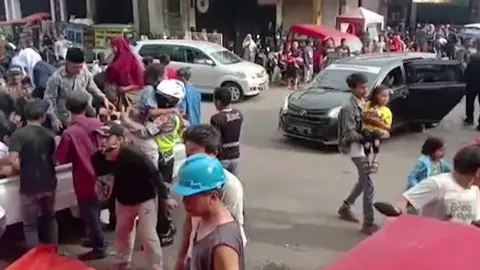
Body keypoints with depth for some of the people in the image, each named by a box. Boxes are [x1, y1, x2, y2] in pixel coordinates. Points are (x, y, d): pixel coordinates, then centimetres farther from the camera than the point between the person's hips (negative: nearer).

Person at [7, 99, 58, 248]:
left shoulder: (18, 134, -10)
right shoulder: (49, 134, 2)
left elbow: (13, 160, -18)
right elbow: (54, 158, 5)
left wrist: (24, 170, 0)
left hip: (29, 186, -4)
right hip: (48, 183, 4)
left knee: (30, 225, 10)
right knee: (50, 218, 23)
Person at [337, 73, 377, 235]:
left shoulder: (365, 103, 8)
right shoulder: (349, 108, -18)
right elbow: (349, 134, -19)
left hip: (367, 146, 9)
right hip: (357, 148, -9)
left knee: (363, 181, 19)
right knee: (368, 184, -10)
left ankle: (345, 208, 37)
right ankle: (368, 223, -4)